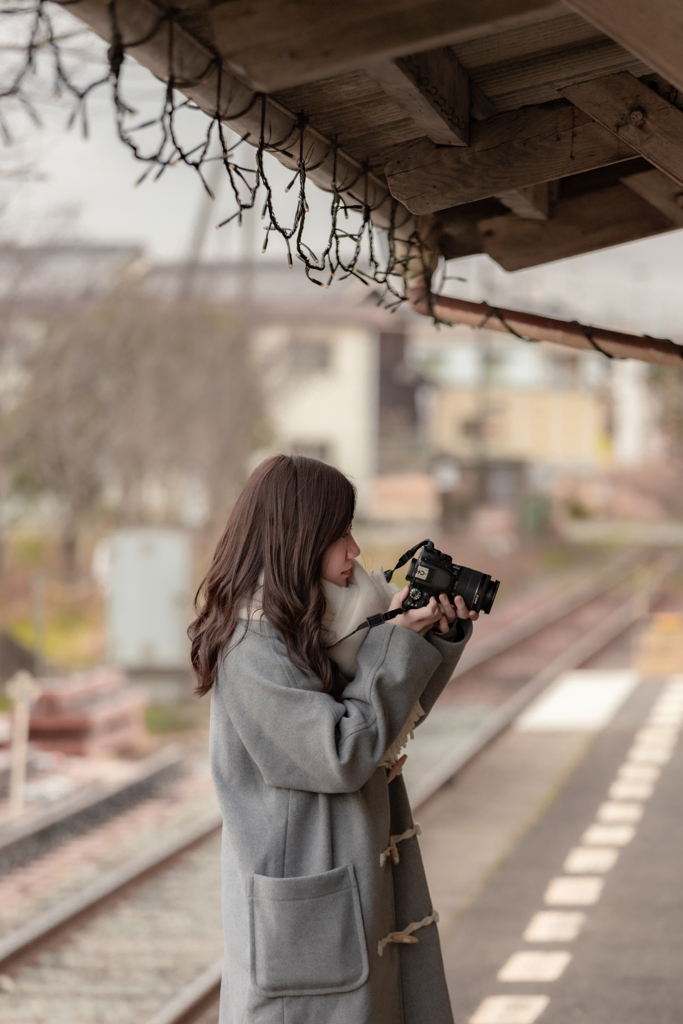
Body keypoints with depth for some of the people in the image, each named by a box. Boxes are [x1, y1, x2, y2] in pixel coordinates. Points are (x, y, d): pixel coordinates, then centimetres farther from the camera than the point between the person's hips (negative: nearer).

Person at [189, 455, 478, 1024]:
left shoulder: (313, 623, 8)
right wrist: (398, 641, -17)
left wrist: (442, 637, -1)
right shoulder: (252, 647, -19)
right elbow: (344, 753, -23)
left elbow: (399, 716, 15)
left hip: (360, 887, 9)